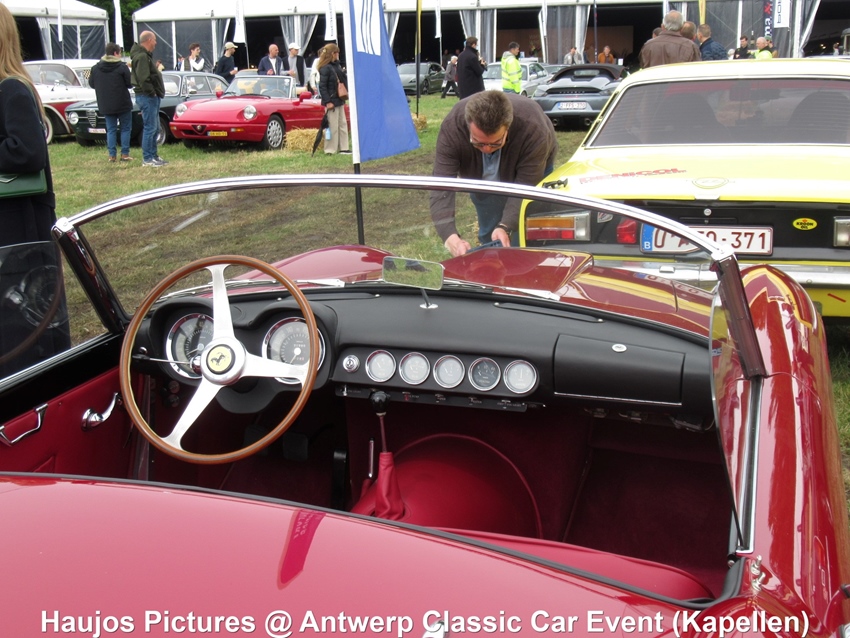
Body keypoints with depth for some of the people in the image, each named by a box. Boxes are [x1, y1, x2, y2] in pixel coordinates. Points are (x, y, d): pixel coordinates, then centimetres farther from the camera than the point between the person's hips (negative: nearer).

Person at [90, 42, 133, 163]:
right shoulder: (122, 67, -12)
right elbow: (130, 84, -9)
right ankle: (125, 154, 2)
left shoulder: (96, 68, 1)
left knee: (111, 129, 10)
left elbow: (91, 84, 8)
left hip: (106, 105, 4)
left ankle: (111, 155, 6)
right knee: (125, 129, 6)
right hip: (122, 103, -4)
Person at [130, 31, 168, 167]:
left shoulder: (145, 55, 18)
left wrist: (155, 92, 11)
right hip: (147, 96, -11)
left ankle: (153, 155, 23)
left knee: (155, 128, 16)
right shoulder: (142, 56, -15)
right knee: (150, 128, -7)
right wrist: (152, 92, -17)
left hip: (152, 96, 11)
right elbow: (143, 79, -25)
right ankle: (147, 159, -4)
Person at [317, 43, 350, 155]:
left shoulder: (337, 65, 12)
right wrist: (327, 101, -20)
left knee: (342, 124, 12)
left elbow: (344, 80, 20)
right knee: (333, 126, -5)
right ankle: (330, 150, 2)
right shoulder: (325, 68, -14)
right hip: (331, 101, -9)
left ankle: (343, 148, 18)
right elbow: (322, 86, -17)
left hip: (339, 100, 9)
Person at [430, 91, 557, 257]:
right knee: (488, 237, 4)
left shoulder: (534, 129, -43)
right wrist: (451, 237, -56)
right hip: (482, 177, 2)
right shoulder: (451, 127, -40)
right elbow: (441, 187, -43)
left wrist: (505, 227, -52)